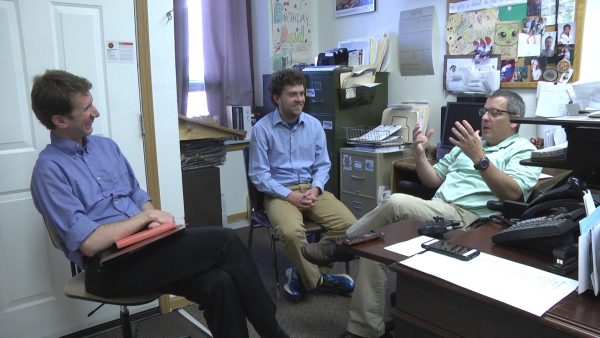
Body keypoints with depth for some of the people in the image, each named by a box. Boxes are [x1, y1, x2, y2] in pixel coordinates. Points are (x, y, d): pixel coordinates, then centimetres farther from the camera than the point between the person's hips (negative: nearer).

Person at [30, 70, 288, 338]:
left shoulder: (106, 145, 13)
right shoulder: (50, 170, -9)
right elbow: (89, 243, -17)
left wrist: (153, 219, -4)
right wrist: (147, 216, -10)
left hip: (145, 244, 6)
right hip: (109, 267, -6)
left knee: (217, 283, -23)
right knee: (224, 242, -21)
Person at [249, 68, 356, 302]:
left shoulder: (314, 125, 7)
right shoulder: (262, 129, -5)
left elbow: (323, 165, 9)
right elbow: (259, 175, -7)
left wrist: (315, 189, -11)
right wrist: (290, 195, -16)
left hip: (312, 188, 4)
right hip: (279, 192, -4)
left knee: (349, 224, -19)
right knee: (291, 231, -35)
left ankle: (304, 271, -3)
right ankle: (316, 279, -7)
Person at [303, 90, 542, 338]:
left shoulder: (523, 151, 6)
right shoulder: (469, 142, 27)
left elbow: (513, 193, -15)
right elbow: (434, 180, 24)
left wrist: (479, 158, -25)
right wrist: (419, 154, 6)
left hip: (469, 220, -7)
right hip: (436, 213, 8)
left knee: (397, 203, -29)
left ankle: (338, 247, -9)